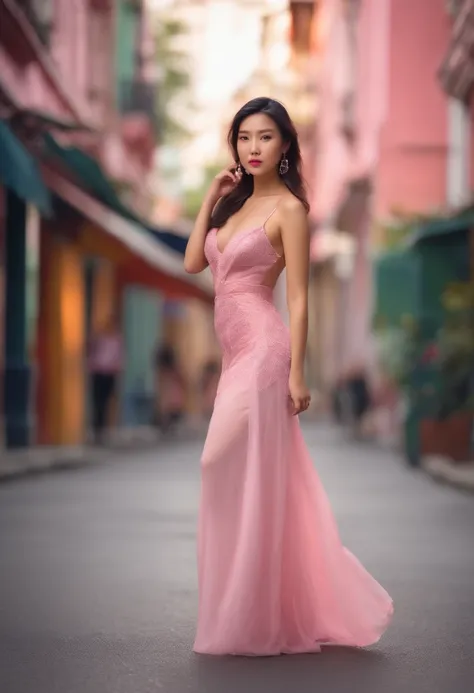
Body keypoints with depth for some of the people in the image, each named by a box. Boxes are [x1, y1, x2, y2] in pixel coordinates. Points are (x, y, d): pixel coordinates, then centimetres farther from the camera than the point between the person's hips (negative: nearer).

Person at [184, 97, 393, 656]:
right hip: (235, 353, 8)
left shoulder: (288, 208, -7)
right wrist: (211, 198, 8)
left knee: (234, 472, -8)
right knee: (250, 479, 10)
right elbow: (193, 262, 10)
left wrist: (296, 373, -14)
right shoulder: (235, 202, 15)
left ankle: (250, 620, 1)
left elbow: (298, 298, -10)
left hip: (262, 351, -8)